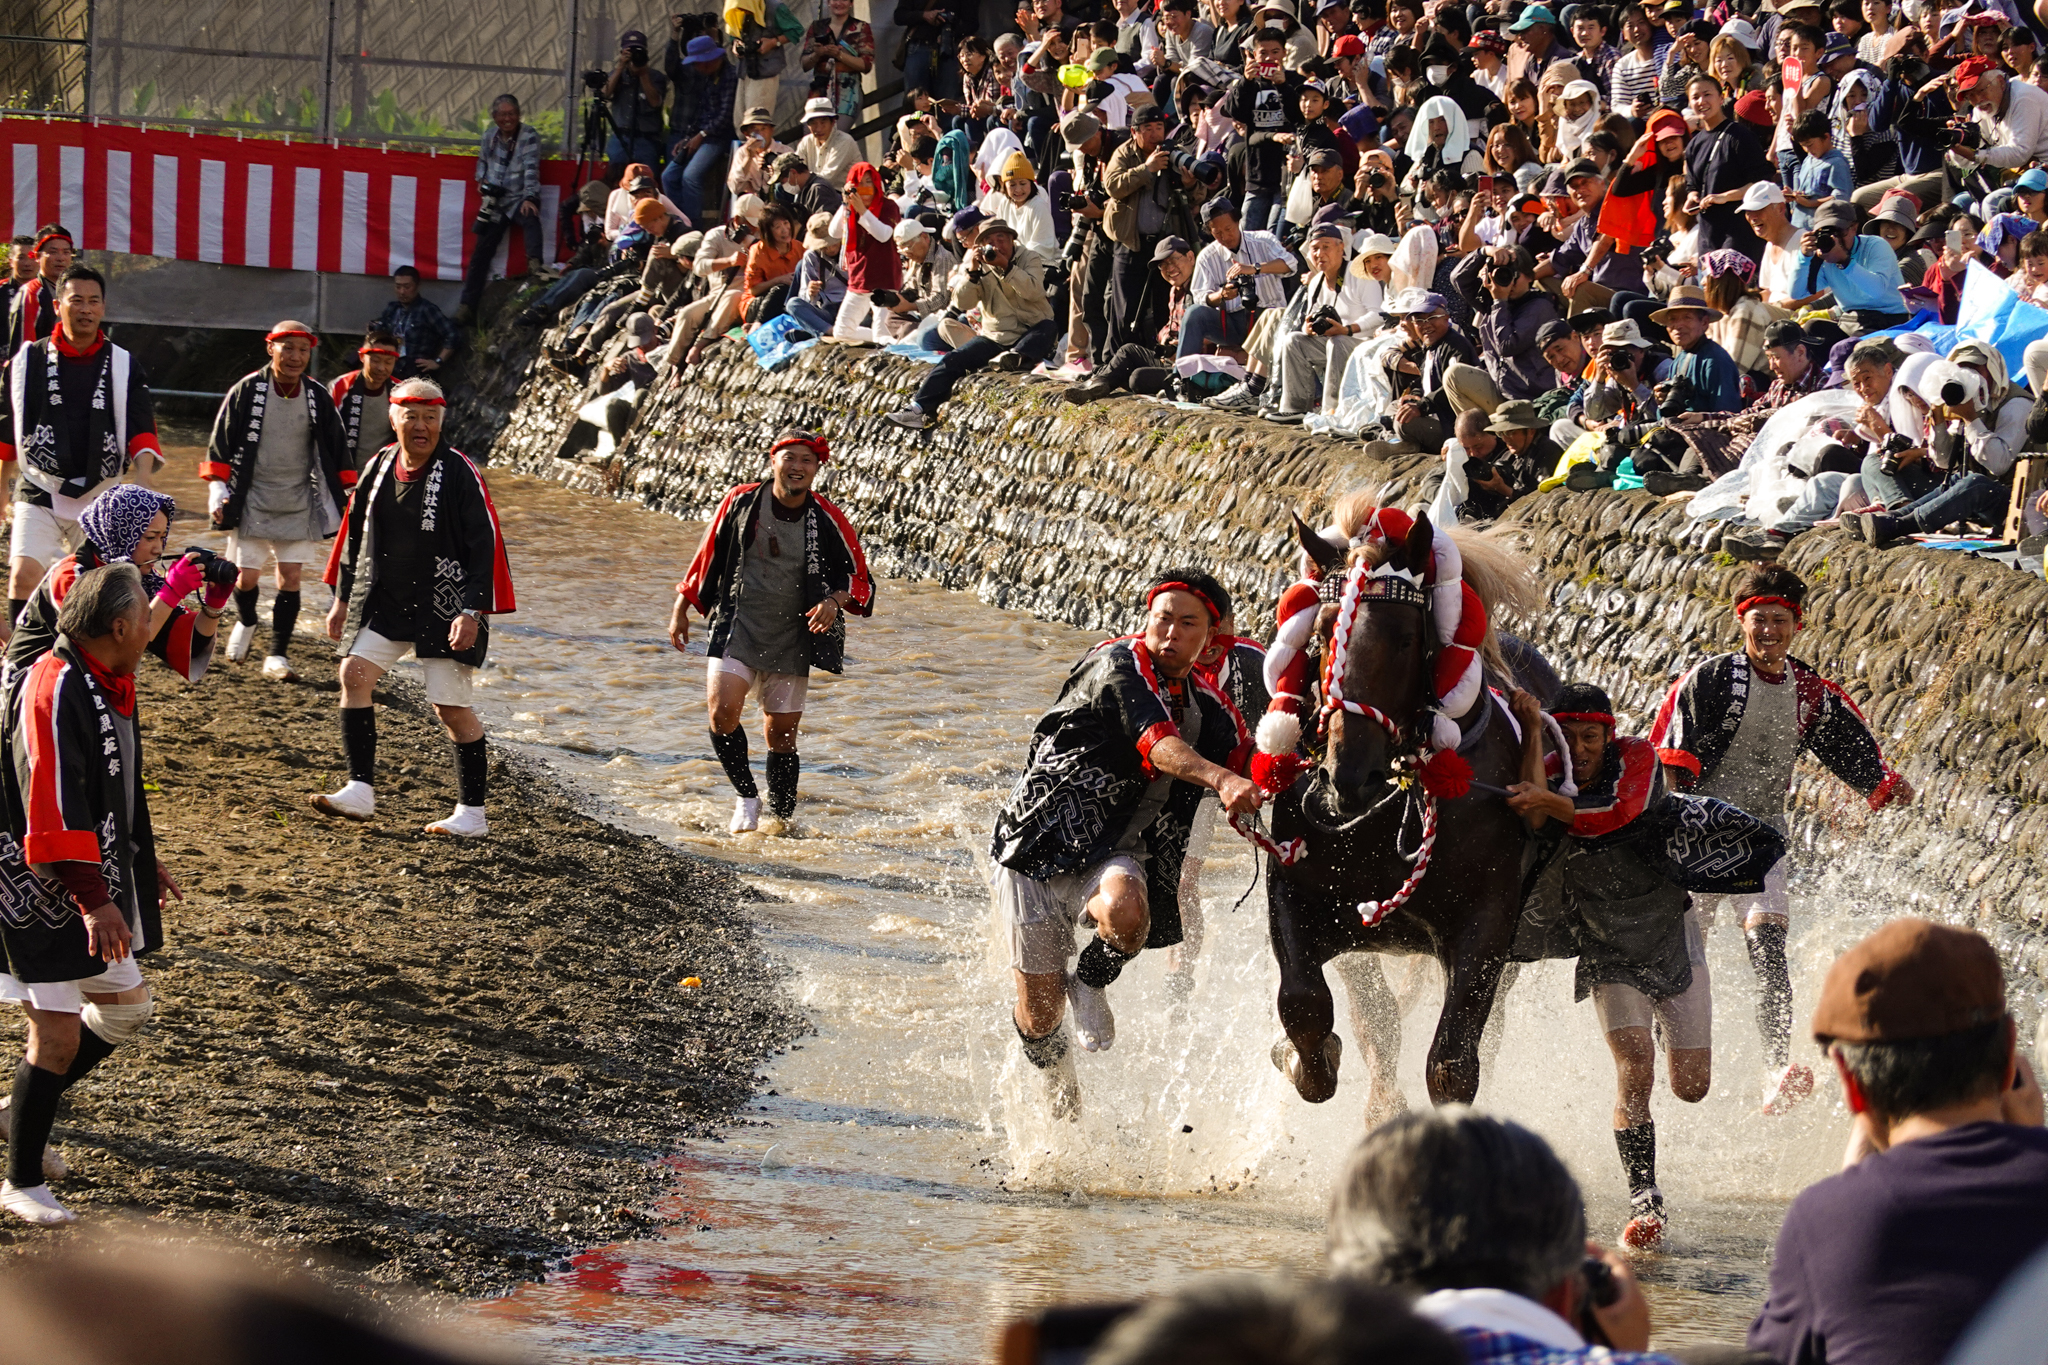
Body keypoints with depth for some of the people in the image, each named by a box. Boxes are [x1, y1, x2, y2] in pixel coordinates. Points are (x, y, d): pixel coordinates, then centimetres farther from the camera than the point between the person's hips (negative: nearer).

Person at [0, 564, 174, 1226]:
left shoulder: (108, 685, 10)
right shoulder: (53, 690, -22)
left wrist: (141, 861, 30)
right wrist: (94, 899, -30)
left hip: (99, 879, 10)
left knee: (125, 1006, 16)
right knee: (59, 1034, -7)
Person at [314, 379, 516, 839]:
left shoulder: (459, 473, -12)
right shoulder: (380, 467, 5)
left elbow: (486, 545, -13)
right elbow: (356, 532, 17)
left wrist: (473, 612, -20)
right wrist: (343, 599, 17)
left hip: (445, 607, -6)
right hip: (383, 601, 6)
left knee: (451, 707, -5)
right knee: (355, 673, -9)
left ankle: (473, 812, 7)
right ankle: (360, 791, -4)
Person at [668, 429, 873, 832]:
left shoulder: (828, 521, -5)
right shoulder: (741, 502, -4)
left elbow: (860, 578, 3)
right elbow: (708, 556, 9)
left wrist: (835, 602, -18)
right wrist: (681, 609, 12)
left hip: (792, 639, 1)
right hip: (736, 626, -1)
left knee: (783, 734, 6)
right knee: (723, 711, -20)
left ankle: (780, 821, 21)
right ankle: (747, 798, 1)